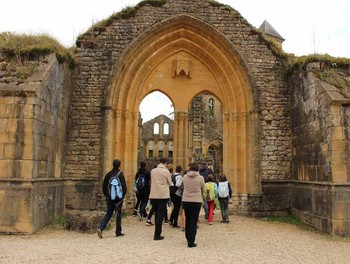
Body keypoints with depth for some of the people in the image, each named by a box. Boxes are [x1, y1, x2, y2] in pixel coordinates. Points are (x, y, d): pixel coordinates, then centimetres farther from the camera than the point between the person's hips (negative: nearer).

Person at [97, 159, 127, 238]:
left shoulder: (108, 174, 5)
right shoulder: (120, 174, -10)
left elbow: (104, 186, 9)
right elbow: (124, 187, -12)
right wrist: (122, 196, 0)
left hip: (109, 198, 4)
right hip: (118, 198, -4)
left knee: (108, 213, 12)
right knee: (118, 214, 7)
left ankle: (100, 228, -5)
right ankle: (118, 232, 15)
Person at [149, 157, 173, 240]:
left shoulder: (153, 171, 3)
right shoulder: (166, 171, -8)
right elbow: (170, 183, 1)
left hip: (154, 195, 4)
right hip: (163, 195, -4)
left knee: (157, 214, 17)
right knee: (160, 215, 1)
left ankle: (157, 233, 23)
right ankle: (157, 235, 0)